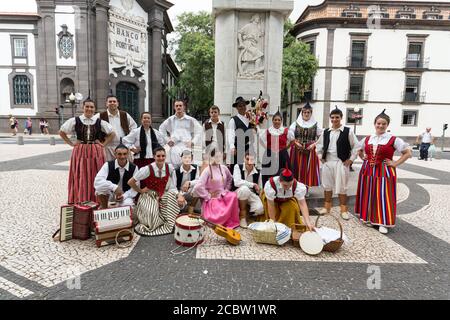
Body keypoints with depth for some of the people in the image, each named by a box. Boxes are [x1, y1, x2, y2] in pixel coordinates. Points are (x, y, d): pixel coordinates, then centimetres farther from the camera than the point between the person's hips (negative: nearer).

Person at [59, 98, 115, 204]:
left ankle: (96, 201, 12)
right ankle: (79, 201, 11)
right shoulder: (75, 120, 1)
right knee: (80, 177, 2)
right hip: (80, 152, 0)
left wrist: (104, 144, 3)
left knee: (95, 177, 3)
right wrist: (71, 143, 4)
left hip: (96, 152, 1)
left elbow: (112, 133, 11)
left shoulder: (99, 121, 2)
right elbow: (62, 132, 11)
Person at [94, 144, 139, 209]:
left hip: (126, 196, -1)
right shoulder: (108, 165, -13)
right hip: (109, 195, 2)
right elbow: (97, 181, -26)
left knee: (128, 206, -34)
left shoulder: (134, 168, -11)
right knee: (101, 187, -30)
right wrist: (114, 187, -38)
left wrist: (124, 196, -25)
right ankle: (103, 208, -7)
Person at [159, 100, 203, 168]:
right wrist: (167, 140, 13)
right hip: (174, 147, 2)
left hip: (186, 146, -2)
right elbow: (161, 129, 23)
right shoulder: (170, 120, 13)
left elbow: (199, 131, 9)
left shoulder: (190, 120, 7)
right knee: (174, 167, -3)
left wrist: (193, 142, 0)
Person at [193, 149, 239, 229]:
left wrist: (226, 190, 11)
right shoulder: (207, 170, -14)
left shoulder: (223, 168, 1)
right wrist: (208, 196, -15)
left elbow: (230, 179, 22)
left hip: (223, 195, 6)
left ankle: (231, 223, -13)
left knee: (233, 196, -28)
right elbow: (198, 187, -22)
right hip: (212, 198, -5)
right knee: (221, 214, -31)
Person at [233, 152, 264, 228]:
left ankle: (249, 213, 13)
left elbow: (260, 189, 8)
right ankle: (242, 216, -20)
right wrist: (253, 184, -22)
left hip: (252, 195, 2)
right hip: (239, 193, -2)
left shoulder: (257, 172, -3)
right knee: (244, 188, -38)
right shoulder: (238, 167, -12)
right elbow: (237, 182, -26)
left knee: (260, 209, -26)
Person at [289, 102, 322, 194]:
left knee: (308, 169, 2)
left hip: (310, 150, 0)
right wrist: (297, 143, -11)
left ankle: (306, 189, 12)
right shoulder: (296, 123, 5)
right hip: (297, 150, 0)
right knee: (298, 168, 1)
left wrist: (313, 144, -10)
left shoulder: (315, 125, 5)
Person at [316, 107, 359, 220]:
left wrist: (351, 159, -6)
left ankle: (343, 209, 15)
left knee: (342, 187, 1)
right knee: (327, 185, 12)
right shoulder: (326, 132, 7)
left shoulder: (348, 131, -5)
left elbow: (356, 146, -2)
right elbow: (319, 145, 19)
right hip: (327, 162, 4)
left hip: (341, 162, -4)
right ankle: (327, 206, 25)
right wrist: (321, 157, 9)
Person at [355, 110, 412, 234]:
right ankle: (369, 218, 23)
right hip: (368, 171, 4)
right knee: (368, 195, 9)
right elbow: (359, 150, 24)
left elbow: (408, 153, -4)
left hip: (384, 172, -4)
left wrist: (395, 163, -9)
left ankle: (383, 222, 8)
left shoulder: (393, 139, -6)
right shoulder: (367, 139, 7)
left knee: (383, 197, -2)